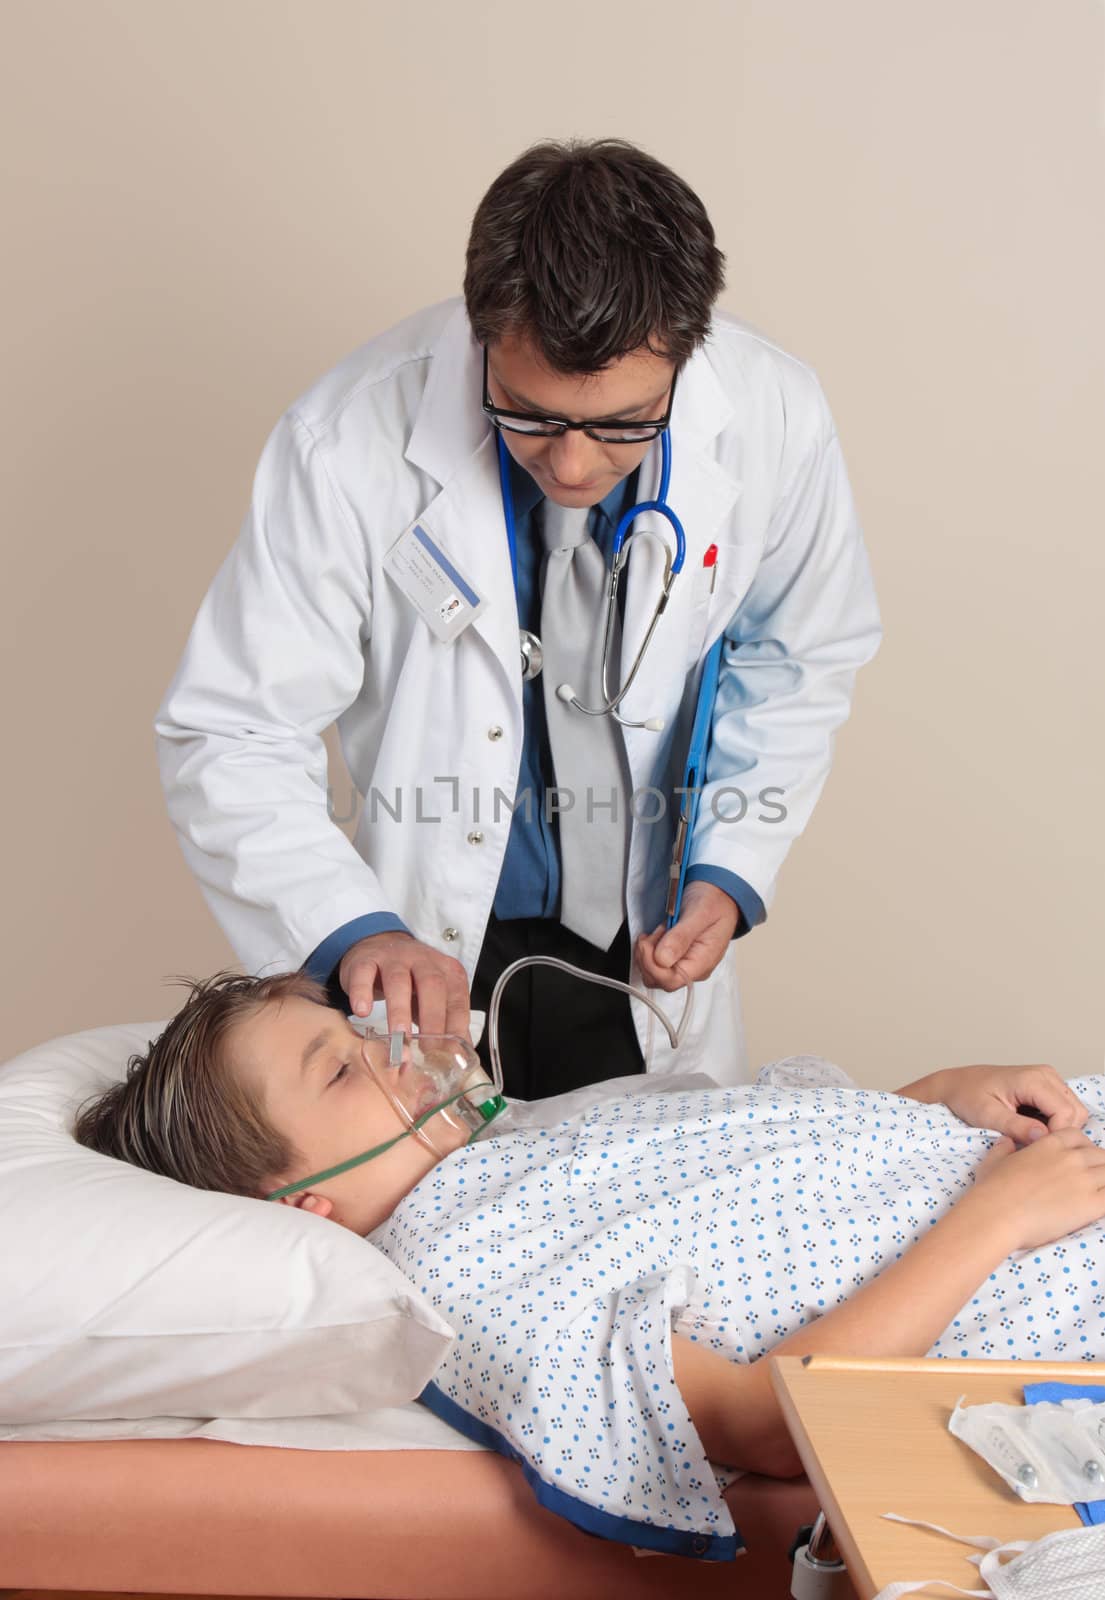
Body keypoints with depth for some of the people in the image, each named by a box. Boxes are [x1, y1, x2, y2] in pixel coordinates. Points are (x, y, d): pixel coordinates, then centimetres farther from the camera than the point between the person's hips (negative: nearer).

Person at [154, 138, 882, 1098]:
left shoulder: (775, 418, -17)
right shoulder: (350, 443, -26)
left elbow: (797, 659, 1)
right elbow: (229, 736, -20)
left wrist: (729, 871, -10)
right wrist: (352, 930, -35)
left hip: (648, 936, 2)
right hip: (426, 950, -2)